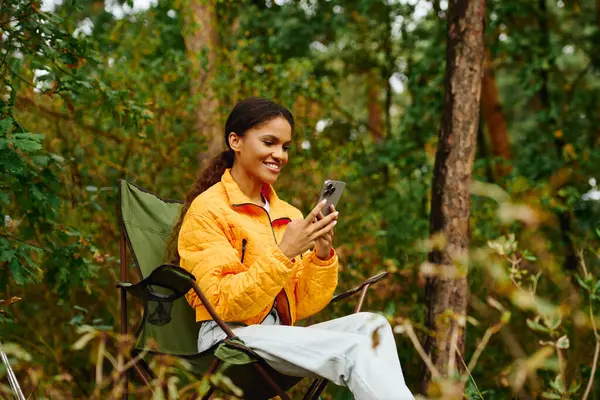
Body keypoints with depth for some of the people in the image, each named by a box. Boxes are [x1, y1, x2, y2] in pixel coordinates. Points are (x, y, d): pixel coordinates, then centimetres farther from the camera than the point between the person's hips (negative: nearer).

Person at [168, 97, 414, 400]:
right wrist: (283, 253, -22)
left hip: (281, 335, 6)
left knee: (372, 325, -21)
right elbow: (224, 305, -14)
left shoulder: (289, 215, 14)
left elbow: (303, 306, 9)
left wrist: (322, 256, -9)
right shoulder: (208, 210, -5)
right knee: (354, 350, -27)